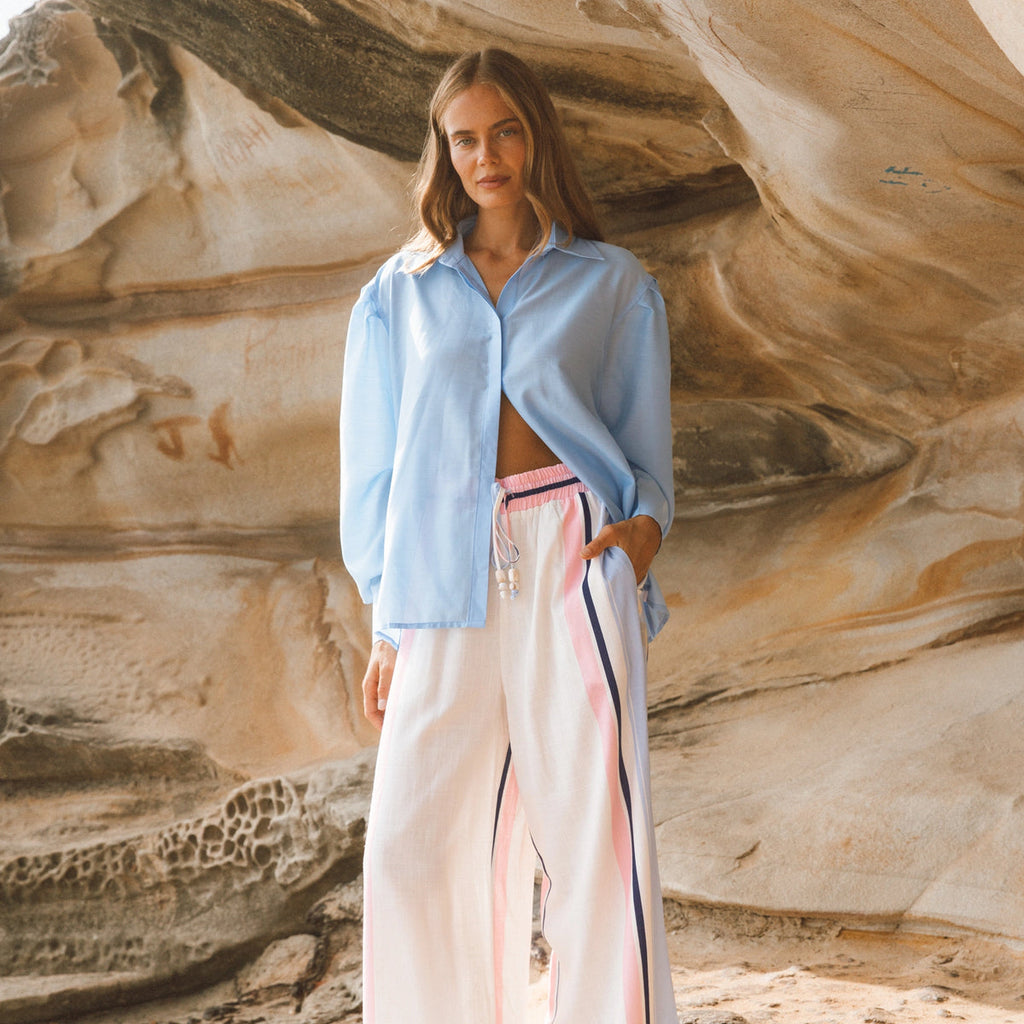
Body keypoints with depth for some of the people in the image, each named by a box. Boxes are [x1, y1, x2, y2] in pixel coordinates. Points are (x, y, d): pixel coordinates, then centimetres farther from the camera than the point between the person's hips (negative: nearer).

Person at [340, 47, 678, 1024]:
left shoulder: (612, 286, 14)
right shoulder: (399, 294, 18)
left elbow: (645, 453, 15)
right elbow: (374, 466, 17)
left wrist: (646, 525, -8)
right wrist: (386, 624, 11)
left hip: (574, 556, -2)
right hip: (448, 579, 2)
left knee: (595, 831, -8)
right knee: (414, 850, -4)